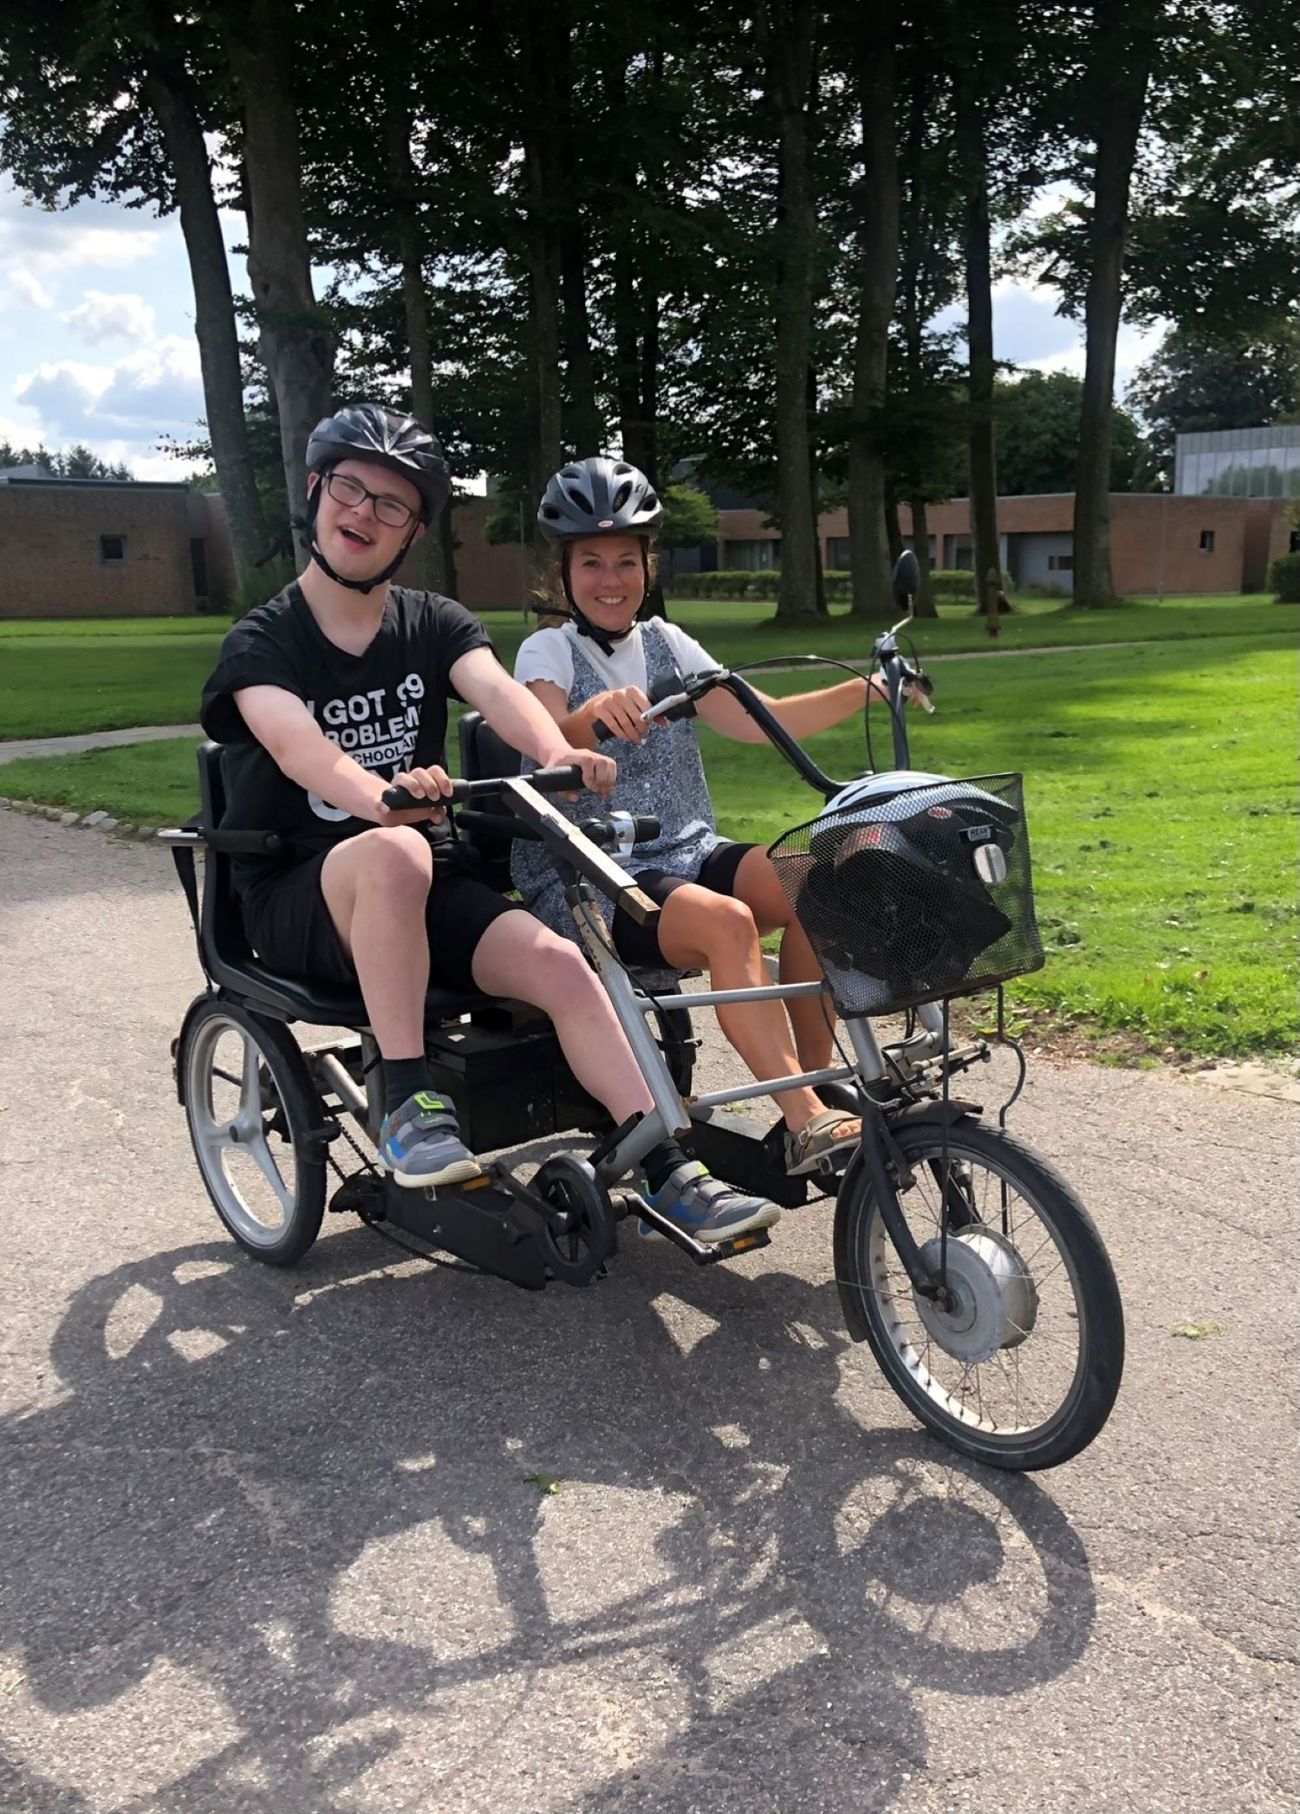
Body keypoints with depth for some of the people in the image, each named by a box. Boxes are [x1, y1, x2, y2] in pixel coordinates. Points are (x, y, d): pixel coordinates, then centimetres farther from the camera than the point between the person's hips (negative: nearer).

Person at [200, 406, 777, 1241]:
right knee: (394, 851, -37)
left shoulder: (435, 624, 7)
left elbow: (496, 688, -15)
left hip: (429, 888, 3)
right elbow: (292, 741, -25)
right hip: (302, 895, -3)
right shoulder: (263, 641, -3)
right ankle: (410, 1102, -27)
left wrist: (559, 754, -38)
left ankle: (670, 1174, -18)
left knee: (557, 960, -23)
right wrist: (379, 794, -47)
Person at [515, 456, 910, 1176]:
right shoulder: (548, 650, -2)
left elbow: (761, 720, 4)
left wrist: (864, 692, -8)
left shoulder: (665, 643, 13)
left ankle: (813, 1082, -11)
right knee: (724, 920, -34)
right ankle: (806, 1123, -31)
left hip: (686, 852, 6)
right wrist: (595, 713, -45)